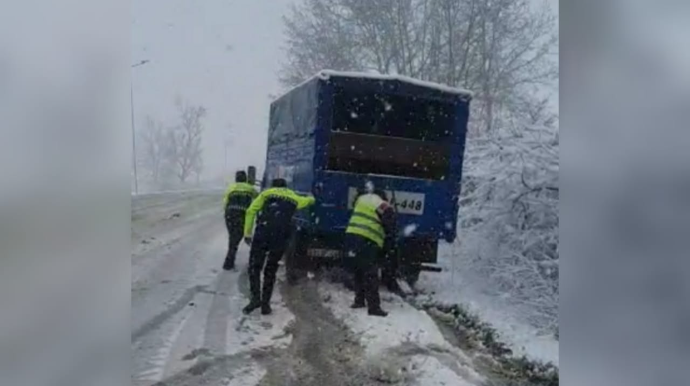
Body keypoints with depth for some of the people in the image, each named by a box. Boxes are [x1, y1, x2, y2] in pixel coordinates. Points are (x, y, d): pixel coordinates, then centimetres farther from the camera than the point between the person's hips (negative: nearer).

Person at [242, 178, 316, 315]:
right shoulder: (293, 198, 24)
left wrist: (247, 233, 6)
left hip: (262, 235, -2)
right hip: (281, 239, 2)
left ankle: (255, 298, -6)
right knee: (271, 270, 14)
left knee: (254, 267, 7)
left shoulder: (267, 193, 18)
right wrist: (311, 198, 70)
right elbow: (308, 200, 46)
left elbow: (251, 211, 6)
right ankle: (265, 304, 13)